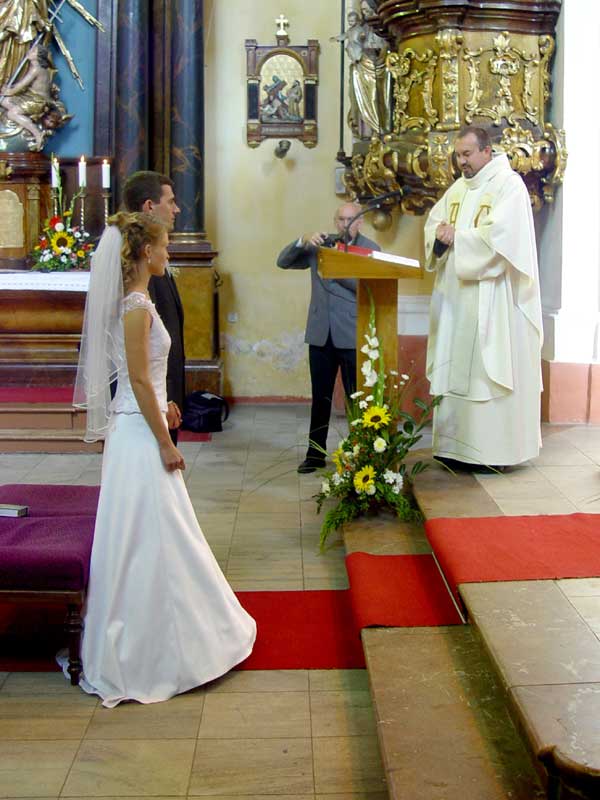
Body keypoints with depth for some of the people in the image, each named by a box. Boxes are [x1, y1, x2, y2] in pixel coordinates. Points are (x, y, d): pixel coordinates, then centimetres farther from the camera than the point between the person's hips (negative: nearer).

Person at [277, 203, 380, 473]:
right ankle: (315, 453, 18)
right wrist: (303, 241, -11)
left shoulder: (370, 249, 2)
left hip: (353, 335, -3)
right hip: (320, 333, 3)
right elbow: (283, 262, 5)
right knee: (320, 397, 10)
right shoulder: (319, 245, 11)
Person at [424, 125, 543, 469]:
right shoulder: (459, 187, 17)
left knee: (488, 371, -6)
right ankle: (457, 445, 14)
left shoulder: (509, 185, -7)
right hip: (457, 295, 8)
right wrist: (440, 232, -8)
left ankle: (492, 450, 0)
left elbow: (499, 235, -19)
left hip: (491, 300, -7)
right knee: (456, 369, 7)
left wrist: (456, 238, -11)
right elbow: (434, 222, 15)